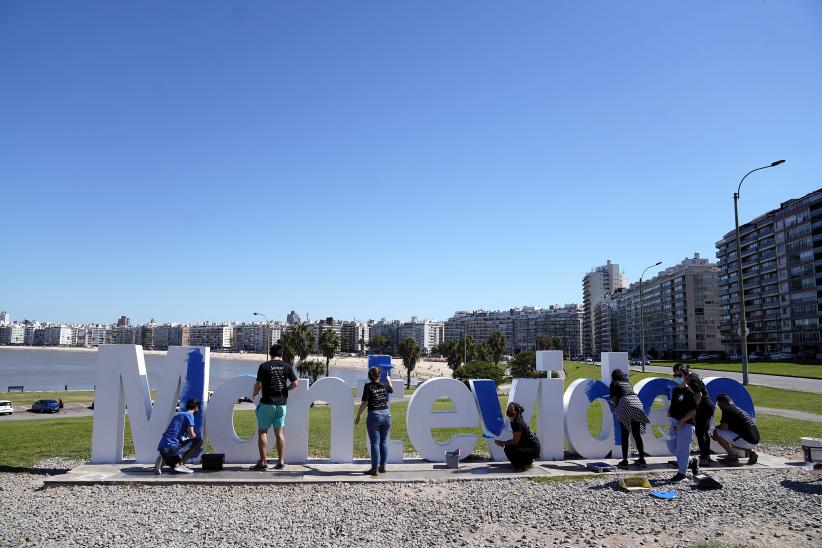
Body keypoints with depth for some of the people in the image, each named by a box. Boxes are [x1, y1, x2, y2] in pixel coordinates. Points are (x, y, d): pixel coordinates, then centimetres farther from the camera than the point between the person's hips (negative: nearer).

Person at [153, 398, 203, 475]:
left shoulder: (177, 414, 23)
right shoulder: (189, 415, -2)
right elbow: (192, 436, -9)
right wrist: (195, 435, 14)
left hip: (161, 448, 9)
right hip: (171, 447, -9)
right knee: (199, 441, 1)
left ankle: (163, 460, 3)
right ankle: (180, 464, -4)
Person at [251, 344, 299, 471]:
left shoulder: (264, 366, -5)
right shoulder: (287, 366, 3)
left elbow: (258, 385, -7)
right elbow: (295, 384, -1)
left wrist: (254, 394, 13)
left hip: (267, 403, -3)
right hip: (282, 403, 3)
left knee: (262, 432, 5)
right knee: (279, 432, 12)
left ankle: (263, 462, 2)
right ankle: (281, 461, 11)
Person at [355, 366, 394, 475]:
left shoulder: (368, 387, -8)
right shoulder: (384, 386, 6)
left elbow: (364, 403, -11)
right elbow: (391, 389, 30)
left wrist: (358, 416, -2)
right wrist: (389, 380, 48)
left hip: (374, 415, -4)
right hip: (386, 414, 4)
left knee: (375, 442, 1)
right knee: (384, 441, 13)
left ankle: (374, 469, 3)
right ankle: (382, 467, 18)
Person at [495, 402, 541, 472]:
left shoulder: (518, 422, -20)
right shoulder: (513, 421, 8)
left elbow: (515, 442, -22)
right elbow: (516, 439, 13)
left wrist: (503, 442, -11)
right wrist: (503, 442, 1)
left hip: (534, 449, -10)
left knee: (508, 450, -24)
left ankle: (527, 463, -2)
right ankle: (528, 460, 17)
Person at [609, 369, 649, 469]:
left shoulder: (614, 384, 12)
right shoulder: (628, 384, 27)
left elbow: (614, 399, 6)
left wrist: (615, 408, 24)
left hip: (625, 406, -5)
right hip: (637, 404, 5)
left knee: (624, 436, 2)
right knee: (637, 435, 13)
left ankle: (624, 460, 3)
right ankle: (642, 459, 16)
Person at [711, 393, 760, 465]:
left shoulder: (727, 409, -6)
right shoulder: (737, 409, 22)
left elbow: (723, 426, -10)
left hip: (747, 440, -9)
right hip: (755, 440, 9)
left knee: (716, 432, -7)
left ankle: (732, 456, -3)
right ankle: (751, 452, 13)